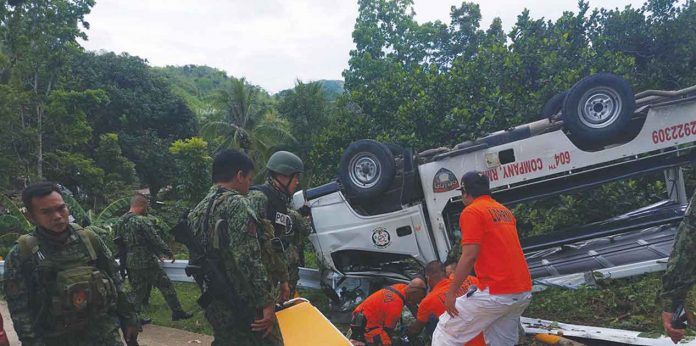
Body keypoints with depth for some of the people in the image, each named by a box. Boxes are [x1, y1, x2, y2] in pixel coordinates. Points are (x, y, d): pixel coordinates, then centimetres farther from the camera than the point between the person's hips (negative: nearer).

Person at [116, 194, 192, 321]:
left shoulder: (120, 222, 6)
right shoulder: (143, 221, -18)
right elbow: (156, 240, -17)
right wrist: (169, 253, -3)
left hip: (130, 264, 7)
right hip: (147, 262, -7)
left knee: (138, 291, 18)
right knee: (166, 286, 5)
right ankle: (177, 312, 12)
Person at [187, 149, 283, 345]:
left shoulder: (197, 211, 13)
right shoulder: (236, 204, -13)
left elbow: (194, 259, 18)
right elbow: (248, 259, -22)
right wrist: (266, 302, -19)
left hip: (215, 307, 9)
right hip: (244, 305, -9)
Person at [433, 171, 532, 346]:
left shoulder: (472, 212, -6)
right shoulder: (505, 211, 19)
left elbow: (469, 256, -16)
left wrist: (451, 292, -12)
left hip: (497, 292, -8)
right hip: (524, 292, 8)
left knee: (447, 331, 1)